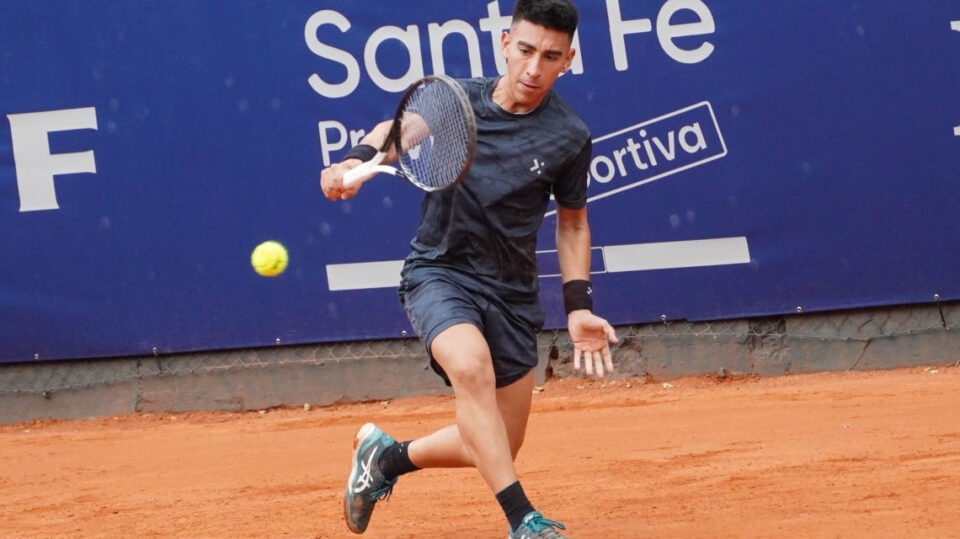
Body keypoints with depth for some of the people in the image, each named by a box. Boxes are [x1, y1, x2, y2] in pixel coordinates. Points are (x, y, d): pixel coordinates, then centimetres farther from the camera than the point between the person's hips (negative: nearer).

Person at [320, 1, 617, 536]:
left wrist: (579, 305, 0)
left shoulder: (569, 137, -8)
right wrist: (358, 159, -16)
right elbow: (398, 130, 6)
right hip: (439, 272, -3)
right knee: (472, 365, -35)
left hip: (512, 293, 3)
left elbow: (573, 223, 8)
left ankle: (386, 455, 34)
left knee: (496, 449, 7)